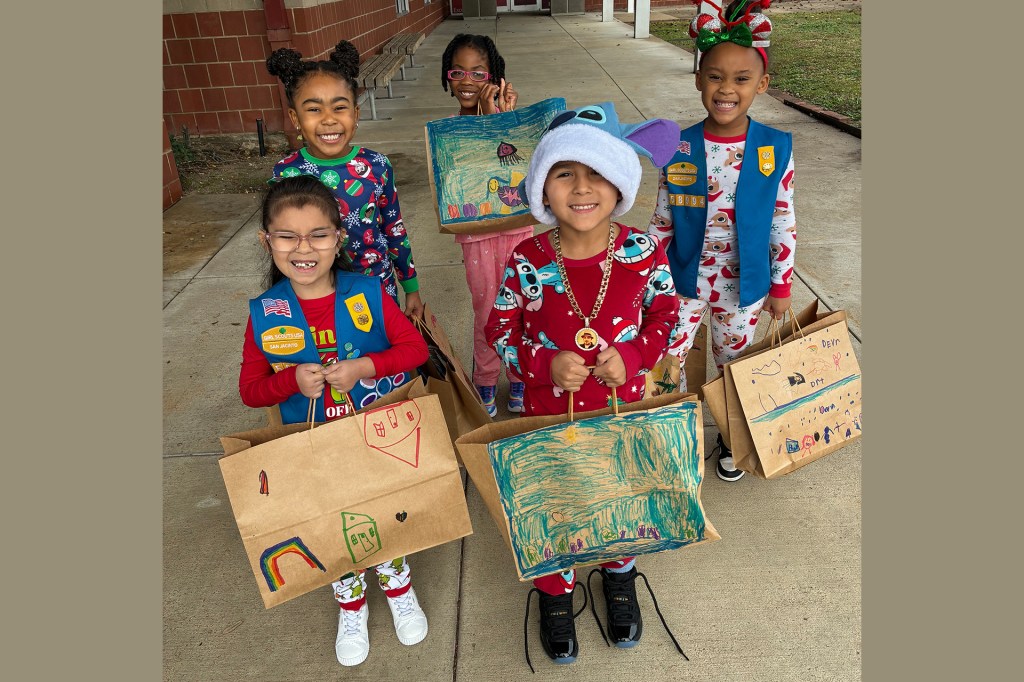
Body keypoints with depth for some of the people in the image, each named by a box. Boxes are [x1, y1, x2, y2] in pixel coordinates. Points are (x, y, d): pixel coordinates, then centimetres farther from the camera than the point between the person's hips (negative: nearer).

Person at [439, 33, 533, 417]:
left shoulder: (509, 115, -2)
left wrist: (507, 116, -22)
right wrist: (487, 118, -22)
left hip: (517, 226, 1)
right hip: (477, 234, 0)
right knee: (486, 310, 10)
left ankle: (519, 378, 31)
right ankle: (485, 382, 30)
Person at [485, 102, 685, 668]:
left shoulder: (644, 253, -15)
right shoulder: (527, 260, -17)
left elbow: (666, 315, -1)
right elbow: (501, 328, -6)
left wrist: (633, 357, -20)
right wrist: (544, 365, -23)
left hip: (623, 408, 1)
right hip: (548, 411, -1)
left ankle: (619, 577, 56)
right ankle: (555, 591, 49)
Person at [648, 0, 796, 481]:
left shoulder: (775, 148, -10)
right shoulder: (677, 149, -10)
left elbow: (783, 223, -1)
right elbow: (662, 222, -1)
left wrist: (782, 285, 2)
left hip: (743, 283, 0)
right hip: (684, 279, 0)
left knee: (734, 364, 17)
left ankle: (729, 437, 42)